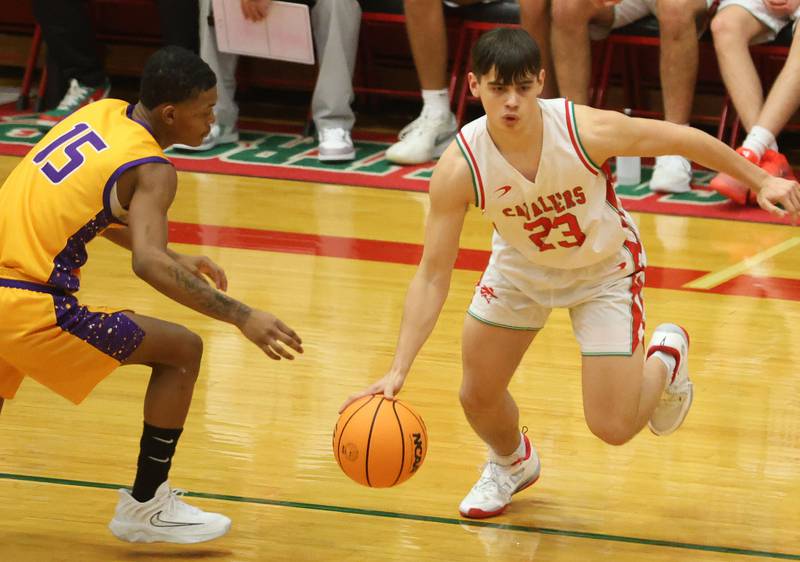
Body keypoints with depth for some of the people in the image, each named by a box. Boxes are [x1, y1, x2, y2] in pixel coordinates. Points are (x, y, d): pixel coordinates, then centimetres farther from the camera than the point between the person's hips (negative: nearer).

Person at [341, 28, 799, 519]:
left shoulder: (588, 130, -35)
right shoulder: (459, 168, -30)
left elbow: (683, 139, -18)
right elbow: (433, 276, -25)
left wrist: (761, 180, -6)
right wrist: (398, 371, -33)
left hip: (605, 267, -2)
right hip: (522, 265, 2)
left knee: (613, 427, -7)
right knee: (478, 396, 3)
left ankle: (666, 358, 29)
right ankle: (512, 464, 41)